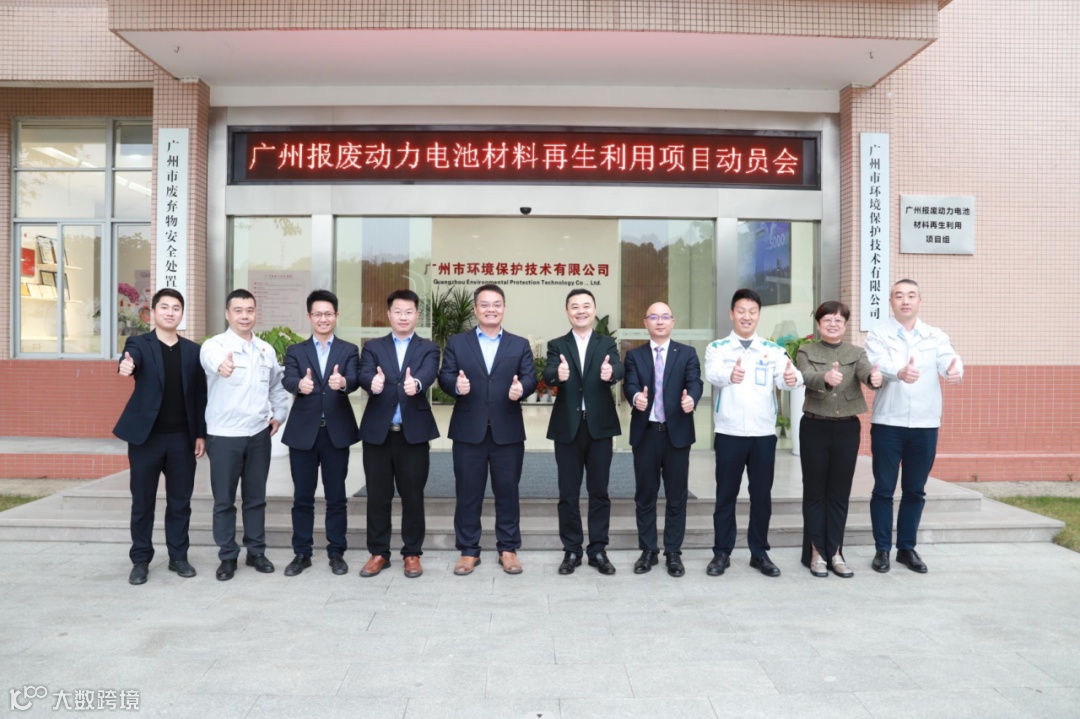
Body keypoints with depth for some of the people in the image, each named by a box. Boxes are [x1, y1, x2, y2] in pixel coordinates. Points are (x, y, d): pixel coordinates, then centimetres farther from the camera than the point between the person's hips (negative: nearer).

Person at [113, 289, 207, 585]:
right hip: (146, 436, -2)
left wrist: (201, 433, 3)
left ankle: (178, 557, 21)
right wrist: (126, 366, -49)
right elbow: (131, 360, -24)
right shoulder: (139, 343, -1)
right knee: (142, 502, 7)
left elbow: (200, 394, 7)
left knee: (180, 501, 9)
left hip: (182, 438, 2)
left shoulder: (192, 350, 7)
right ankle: (140, 560, 20)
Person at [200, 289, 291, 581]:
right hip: (224, 436, -4)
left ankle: (256, 552, 24)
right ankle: (227, 557, 18)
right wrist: (220, 364, -58)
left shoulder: (266, 349, 8)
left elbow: (277, 385, 21)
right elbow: (211, 358, -36)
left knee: (256, 498, 12)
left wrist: (279, 415, 11)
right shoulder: (215, 344, -9)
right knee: (224, 500, 6)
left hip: (259, 434, 4)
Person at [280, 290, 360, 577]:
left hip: (337, 432, -1)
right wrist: (300, 384, -36)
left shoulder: (349, 350, 4)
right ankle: (302, 553, 21)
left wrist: (343, 383, -38)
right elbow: (288, 380, -12)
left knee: (336, 497, 7)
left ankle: (336, 553, 19)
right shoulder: (295, 351, 6)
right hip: (303, 432, 1)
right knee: (302, 497, 9)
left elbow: (354, 380, -14)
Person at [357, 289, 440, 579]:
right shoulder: (373, 347, 9)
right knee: (377, 496, 8)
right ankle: (378, 552, 22)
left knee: (413, 496, 6)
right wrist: (373, 382, -34)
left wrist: (416, 383, -39)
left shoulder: (428, 348, 6)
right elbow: (365, 374, -10)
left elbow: (429, 374, -15)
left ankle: (412, 553, 20)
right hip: (377, 432, 1)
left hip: (414, 432, -1)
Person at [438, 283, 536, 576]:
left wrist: (521, 388, -24)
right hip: (468, 431, 0)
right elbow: (444, 376, -1)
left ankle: (508, 549, 21)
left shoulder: (520, 345, 10)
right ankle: (468, 551, 19)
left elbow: (530, 378, -1)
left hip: (508, 431, 1)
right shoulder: (456, 343, 8)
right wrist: (456, 385, -24)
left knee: (507, 492, 8)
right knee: (468, 493, 7)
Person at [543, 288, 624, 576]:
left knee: (599, 491, 8)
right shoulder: (557, 345, 4)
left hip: (599, 427, 0)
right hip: (567, 427, 0)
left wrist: (610, 373, -40)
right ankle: (571, 550, 18)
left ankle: (598, 550, 19)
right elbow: (548, 374, -15)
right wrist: (558, 374, -39)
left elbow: (618, 369, -15)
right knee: (568, 493, 7)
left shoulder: (607, 344, 6)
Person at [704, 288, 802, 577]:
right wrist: (729, 375, -43)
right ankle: (722, 552, 16)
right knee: (726, 494, 6)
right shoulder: (717, 348, 0)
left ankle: (760, 553, 21)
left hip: (764, 433, 2)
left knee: (762, 494, 8)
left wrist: (793, 378, -36)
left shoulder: (773, 350, 6)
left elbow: (784, 377, -11)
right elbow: (712, 375, -19)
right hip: (729, 432, -2)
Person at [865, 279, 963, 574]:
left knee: (915, 491, 11)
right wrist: (899, 372, -44)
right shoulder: (878, 333, -2)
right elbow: (878, 363, -21)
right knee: (884, 489, 4)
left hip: (925, 425, 3)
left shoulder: (936, 336, 7)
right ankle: (882, 549, 15)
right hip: (887, 423, -2)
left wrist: (956, 371, -38)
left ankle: (907, 548, 24)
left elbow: (948, 360, -12)